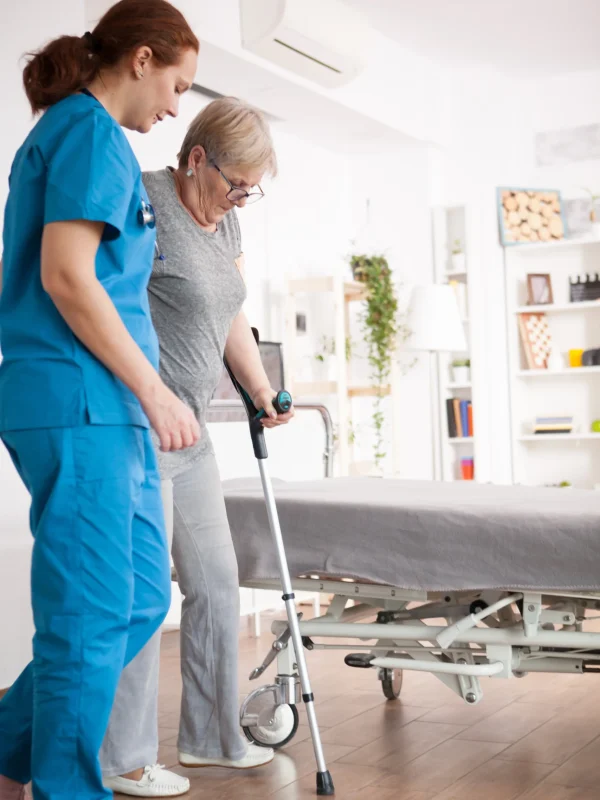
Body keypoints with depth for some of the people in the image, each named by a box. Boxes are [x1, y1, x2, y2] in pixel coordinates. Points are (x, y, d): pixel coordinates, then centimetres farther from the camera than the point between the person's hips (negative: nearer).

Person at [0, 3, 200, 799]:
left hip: (106, 408, 10)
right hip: (79, 402, -10)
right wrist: (155, 390, -13)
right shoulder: (91, 132, -7)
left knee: (142, 598, 12)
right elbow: (65, 276, -17)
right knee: (91, 616, -4)